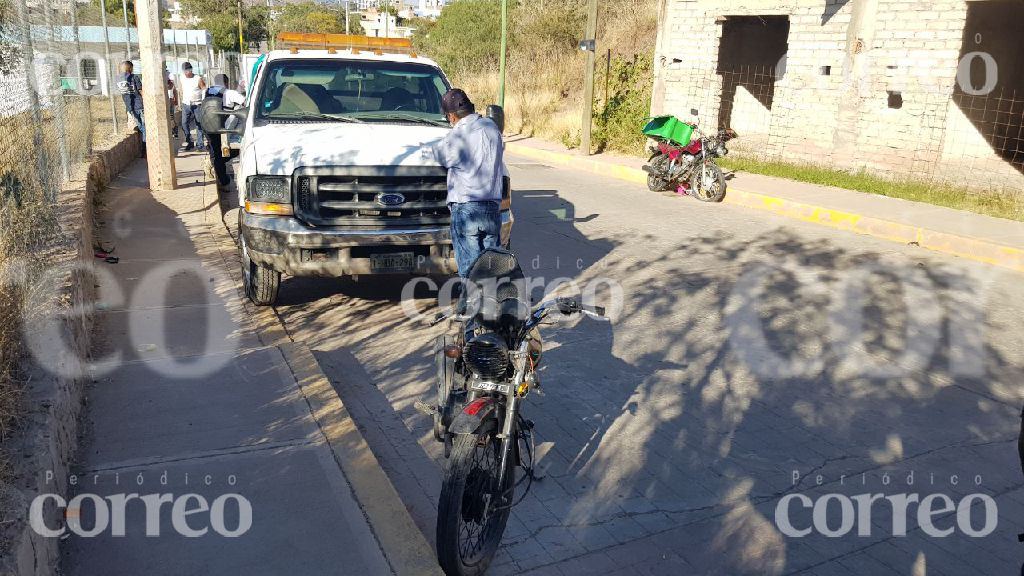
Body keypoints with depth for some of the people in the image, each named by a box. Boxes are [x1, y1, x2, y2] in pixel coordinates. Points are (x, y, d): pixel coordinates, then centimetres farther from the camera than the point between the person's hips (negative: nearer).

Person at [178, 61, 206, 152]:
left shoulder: (198, 79, -10)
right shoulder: (182, 78, 7)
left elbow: (205, 92, -8)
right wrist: (182, 100, 19)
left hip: (196, 104, -5)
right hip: (186, 104, 5)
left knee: (198, 125, -1)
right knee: (184, 124, 1)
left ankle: (199, 145, 4)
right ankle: (189, 143, 12)